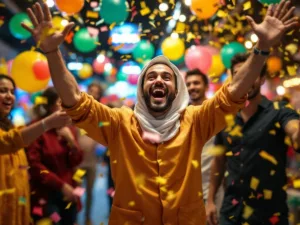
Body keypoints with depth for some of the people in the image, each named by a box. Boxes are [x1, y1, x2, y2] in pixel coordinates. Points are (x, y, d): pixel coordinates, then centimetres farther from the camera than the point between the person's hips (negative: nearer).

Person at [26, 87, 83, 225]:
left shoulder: (68, 128, 10)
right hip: (46, 195, -6)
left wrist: (71, 140, -9)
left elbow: (76, 162, 8)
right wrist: (61, 185, -13)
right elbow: (34, 165, -12)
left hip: (68, 193, 6)